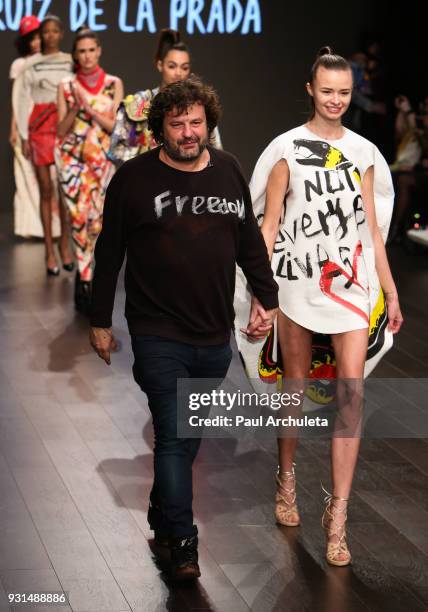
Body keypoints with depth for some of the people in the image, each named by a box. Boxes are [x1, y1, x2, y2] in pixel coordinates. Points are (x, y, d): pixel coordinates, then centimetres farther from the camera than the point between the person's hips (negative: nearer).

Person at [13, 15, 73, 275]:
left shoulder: (71, 62, 6)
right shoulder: (31, 64, 5)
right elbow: (23, 100, 5)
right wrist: (24, 136, -1)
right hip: (40, 128, 0)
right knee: (46, 189, 1)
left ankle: (65, 243, 8)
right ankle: (49, 249, 3)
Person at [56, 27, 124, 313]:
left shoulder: (113, 84, 3)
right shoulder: (66, 86, 3)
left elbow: (115, 125, -4)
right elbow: (62, 131, 0)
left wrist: (89, 106, -16)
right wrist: (76, 108, -17)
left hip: (103, 160, 1)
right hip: (73, 159, -1)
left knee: (97, 220, 3)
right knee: (80, 217, -6)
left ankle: (83, 271, 24)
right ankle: (86, 281, 2)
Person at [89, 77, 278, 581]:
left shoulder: (228, 171, 5)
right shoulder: (134, 178, -7)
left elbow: (249, 241, 15)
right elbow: (108, 253, -1)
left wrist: (266, 296, 10)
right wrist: (100, 320, 1)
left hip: (215, 337, 5)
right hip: (159, 336, -4)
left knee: (189, 437, 16)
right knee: (173, 437, -7)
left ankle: (162, 514, 35)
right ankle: (182, 541, 0)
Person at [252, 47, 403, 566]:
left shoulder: (361, 151, 8)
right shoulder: (288, 148, -1)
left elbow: (371, 226, 12)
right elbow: (270, 222, -2)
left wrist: (390, 290, 11)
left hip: (352, 283, 2)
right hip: (298, 283, -2)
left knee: (352, 394, -9)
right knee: (296, 388, 10)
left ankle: (337, 514, -5)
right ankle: (287, 480, 33)